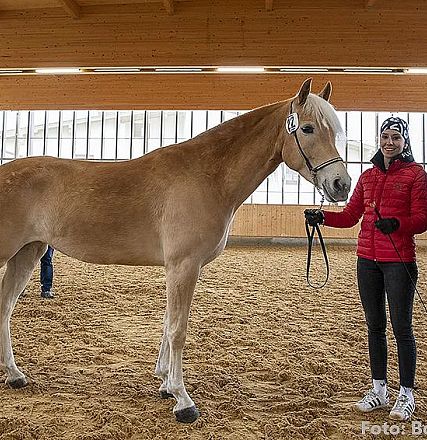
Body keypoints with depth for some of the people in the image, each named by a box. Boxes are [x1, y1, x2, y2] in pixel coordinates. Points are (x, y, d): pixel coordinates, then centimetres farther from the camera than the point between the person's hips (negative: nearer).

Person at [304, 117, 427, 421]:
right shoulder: (368, 176, 12)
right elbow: (350, 216, 11)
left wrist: (397, 223, -27)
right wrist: (322, 217, -4)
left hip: (399, 261, -5)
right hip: (367, 260, 5)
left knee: (401, 328, 2)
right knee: (375, 326, 12)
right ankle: (379, 389, 27)